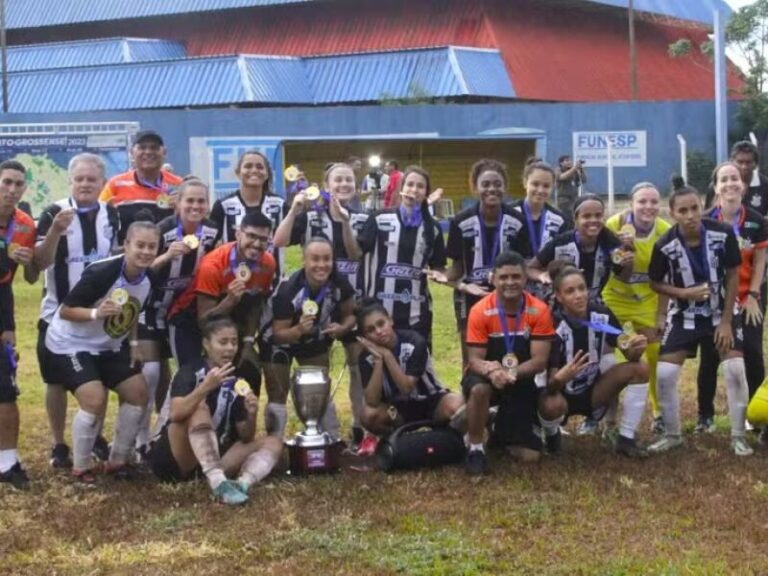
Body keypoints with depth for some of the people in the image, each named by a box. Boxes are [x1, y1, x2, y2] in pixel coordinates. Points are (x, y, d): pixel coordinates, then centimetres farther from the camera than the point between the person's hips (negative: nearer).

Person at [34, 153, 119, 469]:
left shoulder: (112, 215, 2)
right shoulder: (54, 213, -11)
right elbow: (41, 261, -19)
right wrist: (56, 230, -34)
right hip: (58, 314, -3)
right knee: (57, 381, 5)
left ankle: (95, 437, 29)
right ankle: (58, 445, 17)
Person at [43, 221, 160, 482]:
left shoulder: (149, 278, -7)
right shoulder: (101, 273, -30)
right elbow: (65, 310, -25)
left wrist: (133, 343, 3)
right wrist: (96, 313, -40)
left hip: (108, 347, 8)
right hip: (70, 344, -8)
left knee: (138, 392, 2)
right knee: (95, 400, -21)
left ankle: (117, 460, 17)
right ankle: (80, 467, -1)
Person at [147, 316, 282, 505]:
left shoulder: (237, 381, 6)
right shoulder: (189, 372, -8)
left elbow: (246, 438, 3)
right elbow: (176, 414, -28)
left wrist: (251, 415, -17)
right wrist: (207, 386, -39)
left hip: (214, 457, 6)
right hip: (173, 460, -5)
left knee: (273, 443, -8)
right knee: (200, 407, -29)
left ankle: (242, 483, -40)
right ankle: (218, 483, -47)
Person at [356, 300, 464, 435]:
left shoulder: (414, 343, -21)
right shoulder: (367, 357, -13)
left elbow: (406, 388, -28)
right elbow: (372, 402, -25)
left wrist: (386, 354, -32)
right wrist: (378, 360, -32)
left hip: (430, 401, -1)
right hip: (397, 408, 2)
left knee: (456, 405, -34)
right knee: (369, 415, -31)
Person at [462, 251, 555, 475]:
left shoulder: (539, 310, -16)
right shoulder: (480, 311, -17)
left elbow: (540, 361, -18)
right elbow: (474, 360, -16)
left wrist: (510, 372, -36)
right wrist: (491, 370, -40)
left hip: (522, 380, 1)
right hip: (487, 376, -1)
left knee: (530, 456, -7)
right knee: (479, 389, -41)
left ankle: (503, 429, 28)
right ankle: (476, 448, -17)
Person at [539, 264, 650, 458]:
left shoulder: (602, 314, -13)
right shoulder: (554, 326, -25)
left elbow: (629, 355, -7)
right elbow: (551, 385, -27)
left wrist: (636, 349, -31)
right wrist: (559, 378, -51)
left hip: (592, 391, 4)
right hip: (563, 395, -4)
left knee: (640, 369, -16)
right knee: (551, 405, -39)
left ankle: (626, 439, -8)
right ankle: (552, 435, -1)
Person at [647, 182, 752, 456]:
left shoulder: (723, 233, -20)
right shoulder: (665, 245, -21)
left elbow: (733, 276, -10)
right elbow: (655, 283, -6)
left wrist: (726, 320, -11)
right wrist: (685, 293, -24)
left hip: (721, 312, 0)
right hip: (684, 316, 0)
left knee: (735, 370, -10)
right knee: (664, 374, -7)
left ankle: (738, 436, 7)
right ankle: (672, 435, 13)